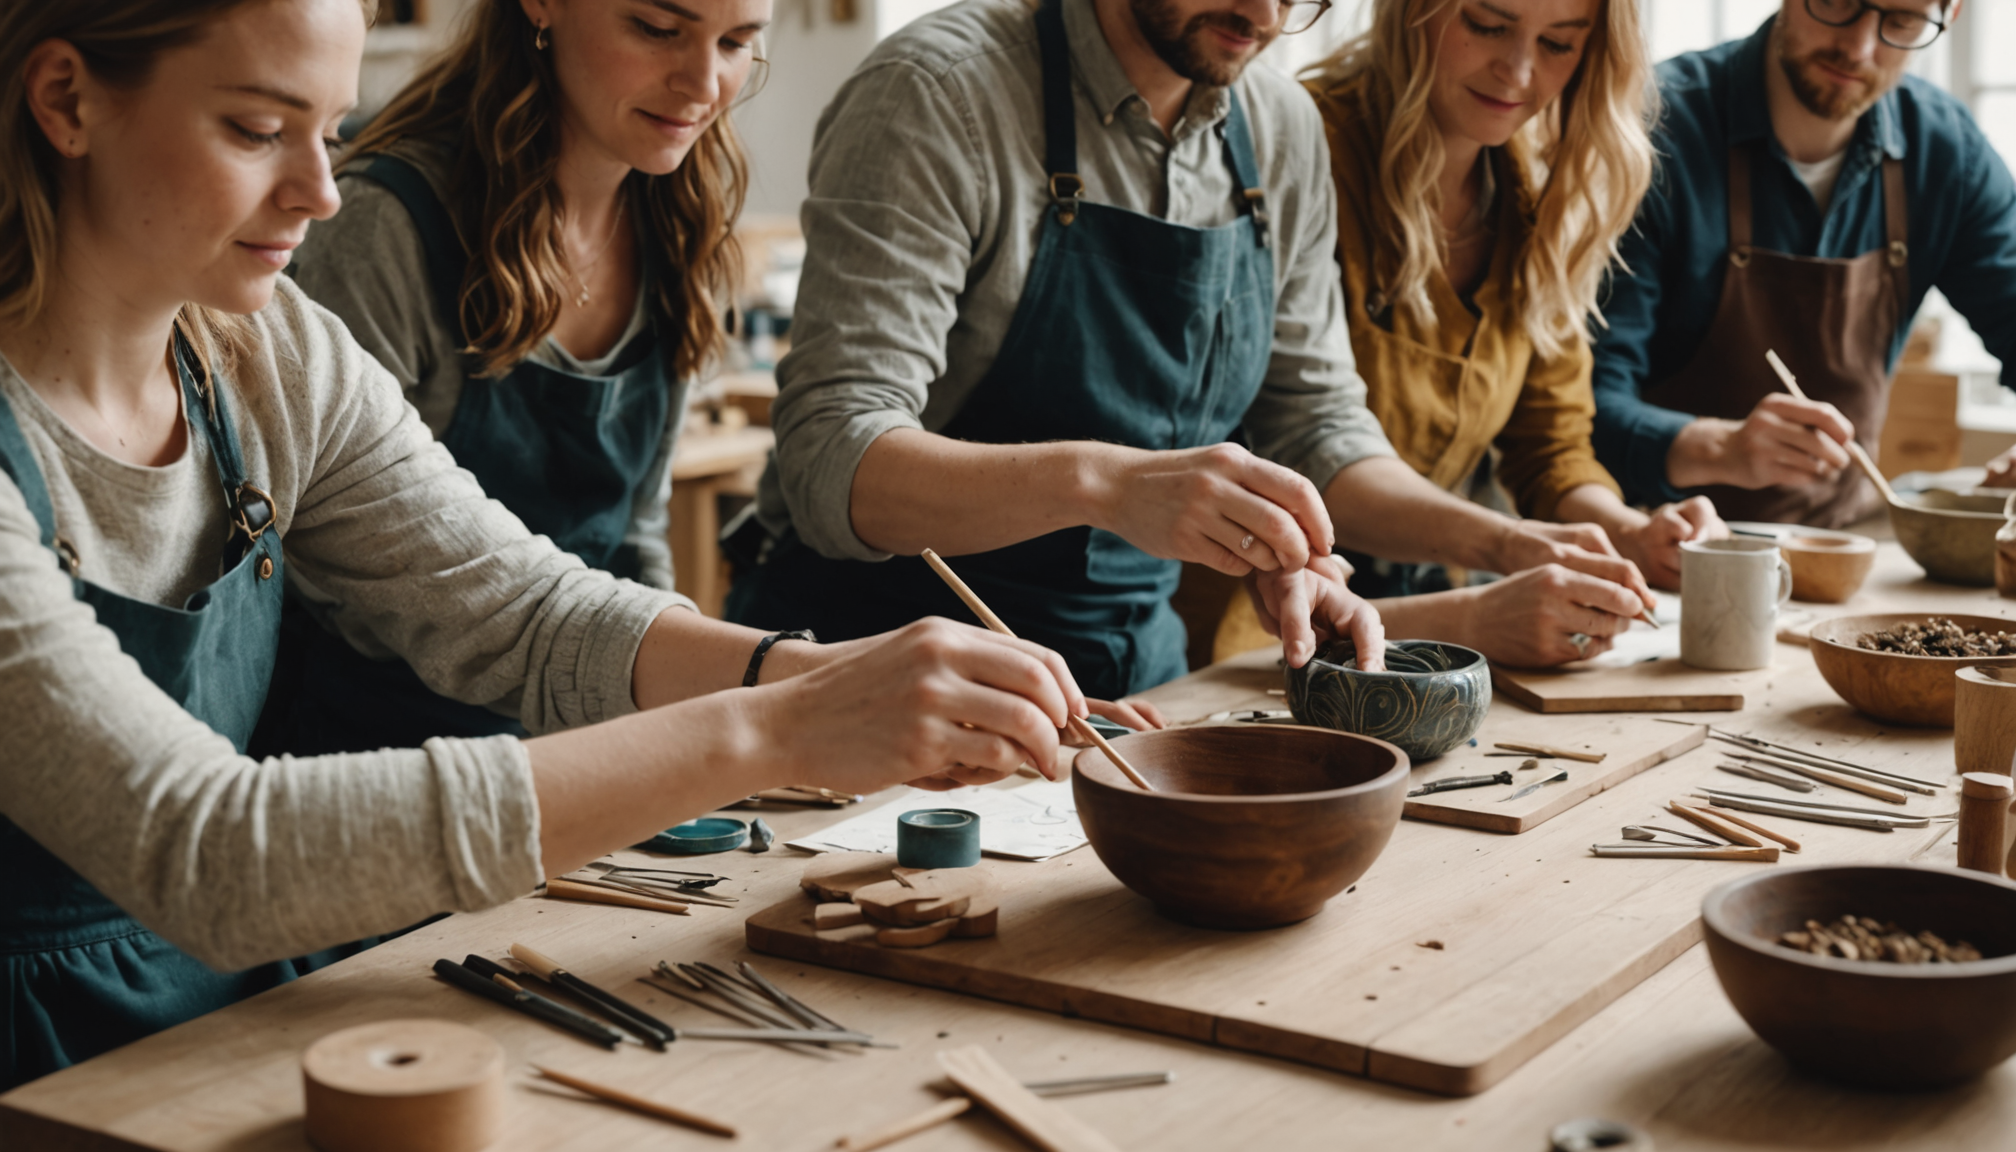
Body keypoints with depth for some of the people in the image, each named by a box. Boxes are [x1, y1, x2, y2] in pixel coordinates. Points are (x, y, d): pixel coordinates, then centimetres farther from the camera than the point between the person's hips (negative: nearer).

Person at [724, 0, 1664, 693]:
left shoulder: (1281, 132, 6)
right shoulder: (941, 92, -15)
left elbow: (1313, 421, 16)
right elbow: (833, 464, -25)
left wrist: (1500, 546, 0)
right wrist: (1102, 482, -40)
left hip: (1135, 665, 6)